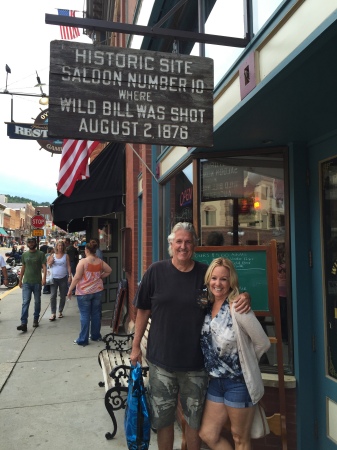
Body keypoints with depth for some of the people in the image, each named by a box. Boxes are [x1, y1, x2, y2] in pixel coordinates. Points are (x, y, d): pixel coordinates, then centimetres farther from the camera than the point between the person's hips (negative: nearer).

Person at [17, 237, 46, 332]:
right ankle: (23, 323, -10)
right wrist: (20, 280, 16)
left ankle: (36, 320, 25)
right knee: (25, 302, -7)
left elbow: (44, 267, -9)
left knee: (37, 302, 10)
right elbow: (23, 268, 16)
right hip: (26, 282, 2)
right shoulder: (24, 255, 8)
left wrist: (44, 278, -22)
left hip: (37, 282, -2)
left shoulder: (40, 254, -3)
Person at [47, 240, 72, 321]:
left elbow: (68, 266, 2)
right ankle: (53, 313, -5)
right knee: (53, 296, -8)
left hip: (63, 278, 0)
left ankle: (60, 311, 22)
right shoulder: (53, 255, 7)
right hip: (54, 278, 0)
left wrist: (70, 276, -6)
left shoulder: (66, 256, 4)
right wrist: (51, 259, -9)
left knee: (63, 296, 8)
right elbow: (49, 265, 6)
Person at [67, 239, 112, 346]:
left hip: (84, 292, -5)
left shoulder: (83, 261, -14)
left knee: (84, 315, 1)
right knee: (96, 314, 14)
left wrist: (70, 289, -6)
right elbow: (109, 270, 12)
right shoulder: (100, 261, 3)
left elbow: (77, 277, -14)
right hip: (97, 290, 5)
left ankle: (83, 340, 7)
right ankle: (95, 336, 25)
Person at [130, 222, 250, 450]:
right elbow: (143, 310, 0)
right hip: (161, 359, 0)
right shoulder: (156, 271, -6)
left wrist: (244, 298, -17)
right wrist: (136, 346, 2)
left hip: (196, 362, 1)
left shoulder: (206, 273, -5)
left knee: (195, 419, 18)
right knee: (162, 418, 16)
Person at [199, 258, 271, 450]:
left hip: (239, 382, -7)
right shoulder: (208, 307, 0)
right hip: (216, 381, 7)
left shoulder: (237, 308, -21)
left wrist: (244, 362, -1)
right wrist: (215, 365, 2)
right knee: (207, 434, 16)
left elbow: (263, 343, -13)